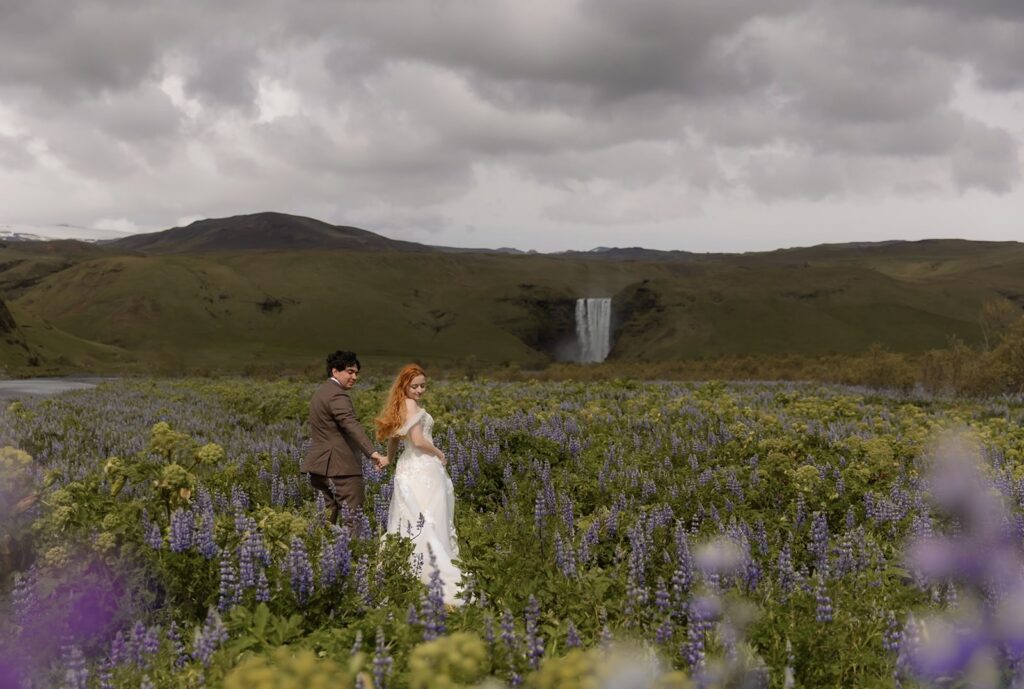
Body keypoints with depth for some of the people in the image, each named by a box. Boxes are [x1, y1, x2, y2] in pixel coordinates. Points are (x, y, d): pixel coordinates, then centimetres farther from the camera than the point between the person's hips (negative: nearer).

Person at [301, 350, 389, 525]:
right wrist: (374, 454, -38)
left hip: (319, 466, 10)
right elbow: (352, 426, -28)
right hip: (340, 466, -10)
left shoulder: (321, 391, 20)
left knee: (329, 518, 11)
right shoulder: (337, 395, -14)